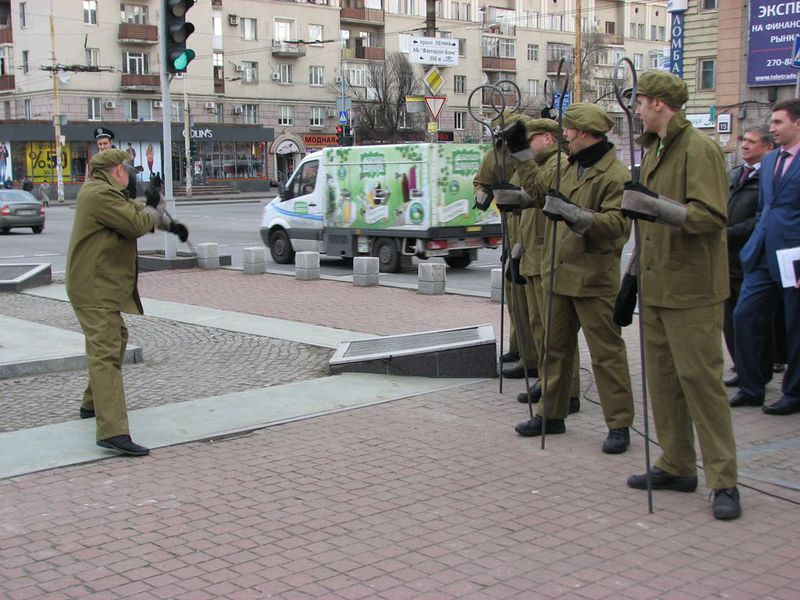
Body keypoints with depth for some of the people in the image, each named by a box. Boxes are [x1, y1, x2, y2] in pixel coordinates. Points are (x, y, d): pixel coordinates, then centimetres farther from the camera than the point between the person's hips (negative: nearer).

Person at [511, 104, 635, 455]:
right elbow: (543, 194, 31)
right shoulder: (569, 168, 15)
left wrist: (575, 214, -30)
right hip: (559, 274, 9)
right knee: (556, 347, 15)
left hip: (594, 279, -8)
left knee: (607, 352, -3)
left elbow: (617, 223, -22)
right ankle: (552, 414, 26)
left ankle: (619, 424, 4)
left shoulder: (614, 175, -12)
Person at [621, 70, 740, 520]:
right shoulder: (655, 149, 16)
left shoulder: (699, 148, -11)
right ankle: (677, 466, 23)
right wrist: (638, 272, 22)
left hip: (692, 289, -9)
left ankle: (724, 481, 0)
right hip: (658, 287, 9)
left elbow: (712, 216, -21)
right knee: (663, 378, 12)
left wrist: (658, 208, -30)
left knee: (701, 379, -7)